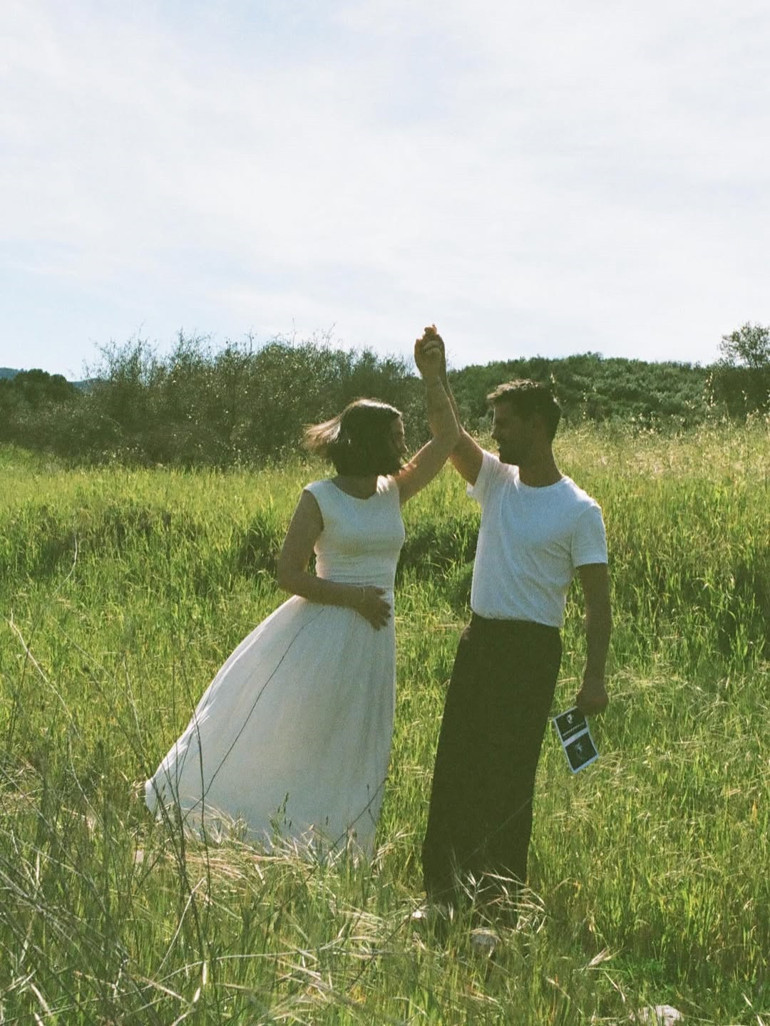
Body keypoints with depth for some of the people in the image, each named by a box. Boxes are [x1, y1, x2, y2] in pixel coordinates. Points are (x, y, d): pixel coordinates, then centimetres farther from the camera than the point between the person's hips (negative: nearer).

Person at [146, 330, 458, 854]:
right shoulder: (320, 498, -10)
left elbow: (448, 438, 4)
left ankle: (324, 853, 23)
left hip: (373, 640, 6)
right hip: (319, 637, -6)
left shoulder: (394, 493, 6)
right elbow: (289, 574, -11)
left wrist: (433, 377, -5)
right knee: (276, 735, -1)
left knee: (349, 760, 11)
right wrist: (353, 596, -17)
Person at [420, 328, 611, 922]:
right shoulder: (496, 482, 8)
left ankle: (500, 899, 9)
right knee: (455, 766, 8)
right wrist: (436, 377, -19)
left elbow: (598, 600, -9)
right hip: (479, 640, 6)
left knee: (509, 774, -2)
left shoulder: (579, 511, -9)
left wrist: (595, 677, -15)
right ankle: (444, 889, 19)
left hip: (531, 650, -6)